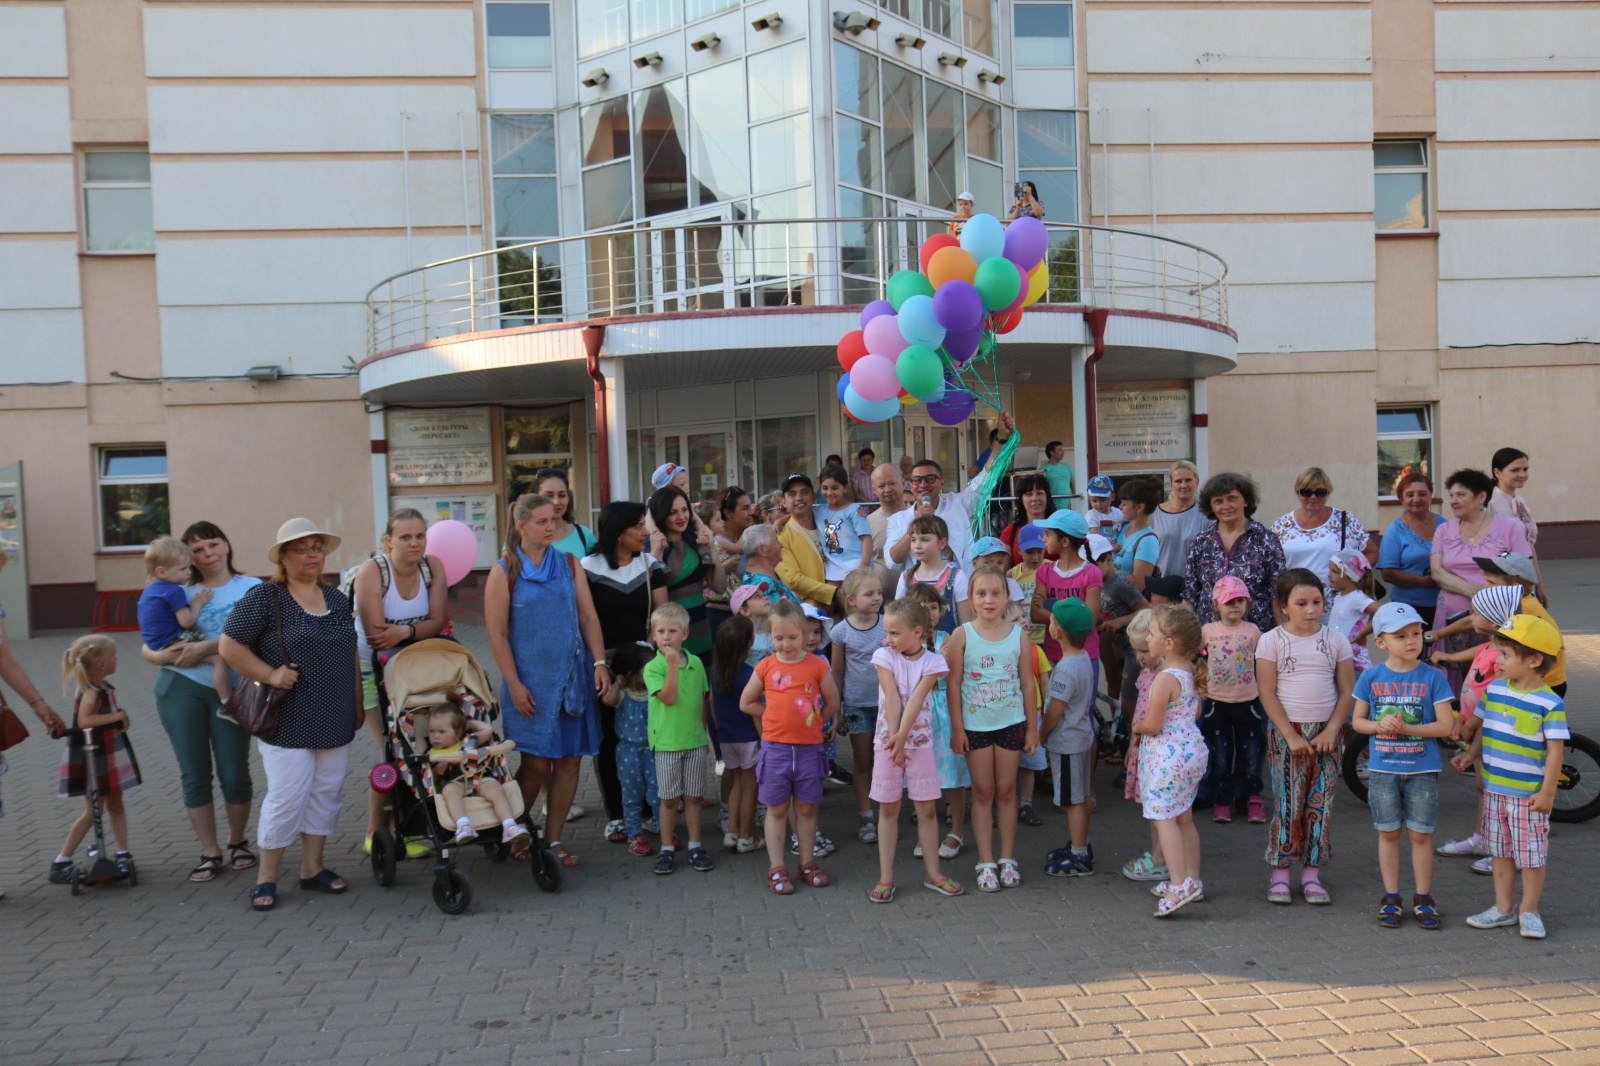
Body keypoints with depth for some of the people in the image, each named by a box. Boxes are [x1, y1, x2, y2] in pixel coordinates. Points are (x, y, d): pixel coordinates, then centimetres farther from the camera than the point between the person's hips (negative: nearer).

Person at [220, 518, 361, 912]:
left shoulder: (338, 599, 12)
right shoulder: (264, 598, -7)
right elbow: (229, 646, -9)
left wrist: (358, 705, 16)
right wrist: (271, 675, -16)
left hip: (335, 721, 6)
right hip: (288, 722, -6)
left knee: (327, 793, 10)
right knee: (287, 797, -4)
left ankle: (312, 868, 24)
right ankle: (266, 877, 12)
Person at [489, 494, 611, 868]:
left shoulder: (569, 564, 8)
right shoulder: (504, 572, -2)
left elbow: (589, 616, 6)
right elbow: (496, 634, -5)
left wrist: (600, 662, -5)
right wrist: (514, 685, -10)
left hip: (573, 678, 4)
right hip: (531, 682, -3)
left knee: (569, 761, 4)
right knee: (536, 764, -2)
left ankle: (553, 839, 18)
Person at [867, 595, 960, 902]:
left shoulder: (933, 662, -5)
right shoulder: (884, 656, -5)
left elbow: (916, 700, -15)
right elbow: (892, 699, -12)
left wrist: (902, 737, -22)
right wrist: (895, 741, -16)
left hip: (920, 740, 0)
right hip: (887, 740, 0)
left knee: (927, 809, 7)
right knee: (889, 809, 5)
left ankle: (932, 873, 19)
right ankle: (886, 878, 11)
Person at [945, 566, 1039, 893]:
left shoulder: (1019, 635, -3)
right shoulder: (962, 636, -8)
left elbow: (1028, 684, 2)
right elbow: (953, 685, -6)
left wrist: (1032, 727, 3)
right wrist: (956, 729, -7)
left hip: (1011, 722, 1)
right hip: (975, 724, -1)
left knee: (1006, 790, 10)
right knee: (983, 792, 7)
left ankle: (1007, 859, 21)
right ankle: (986, 863, 15)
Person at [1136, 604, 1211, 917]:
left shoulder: (1164, 679, -21)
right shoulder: (1191, 673, 6)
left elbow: (1152, 725, -19)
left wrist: (1137, 726, 0)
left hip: (1168, 755, -9)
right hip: (1193, 748, 9)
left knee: (1163, 818, -5)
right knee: (1184, 817, 17)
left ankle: (1179, 885, -10)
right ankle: (1193, 881, 24)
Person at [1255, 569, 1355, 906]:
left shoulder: (1335, 640, 4)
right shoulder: (1271, 641, -3)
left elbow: (1348, 691, 3)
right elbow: (1267, 693, -6)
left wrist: (1331, 730, -8)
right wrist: (1291, 735, -12)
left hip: (1327, 731, 2)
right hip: (1288, 731, -2)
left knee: (1320, 803, 4)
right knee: (1287, 802, -1)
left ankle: (1311, 872, 13)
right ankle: (1280, 872, 7)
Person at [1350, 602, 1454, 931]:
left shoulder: (1433, 677, -7)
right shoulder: (1371, 677, -2)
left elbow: (1445, 725, -10)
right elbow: (1357, 721, 5)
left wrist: (1406, 728, -21)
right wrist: (1379, 725, -16)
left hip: (1422, 770, -1)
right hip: (1382, 769, 1)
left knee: (1421, 834, 7)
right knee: (1388, 833, 11)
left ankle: (1423, 899, 21)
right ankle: (1391, 898, 22)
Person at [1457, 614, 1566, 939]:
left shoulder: (1549, 703, -16)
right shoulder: (1494, 690, 2)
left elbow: (1555, 750, -14)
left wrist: (1547, 792, -15)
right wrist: (1470, 755, 0)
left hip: (1528, 794, -6)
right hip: (1494, 789, 6)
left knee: (1532, 855, 7)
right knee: (1501, 852, 15)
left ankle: (1529, 911, 23)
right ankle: (1503, 908, 27)